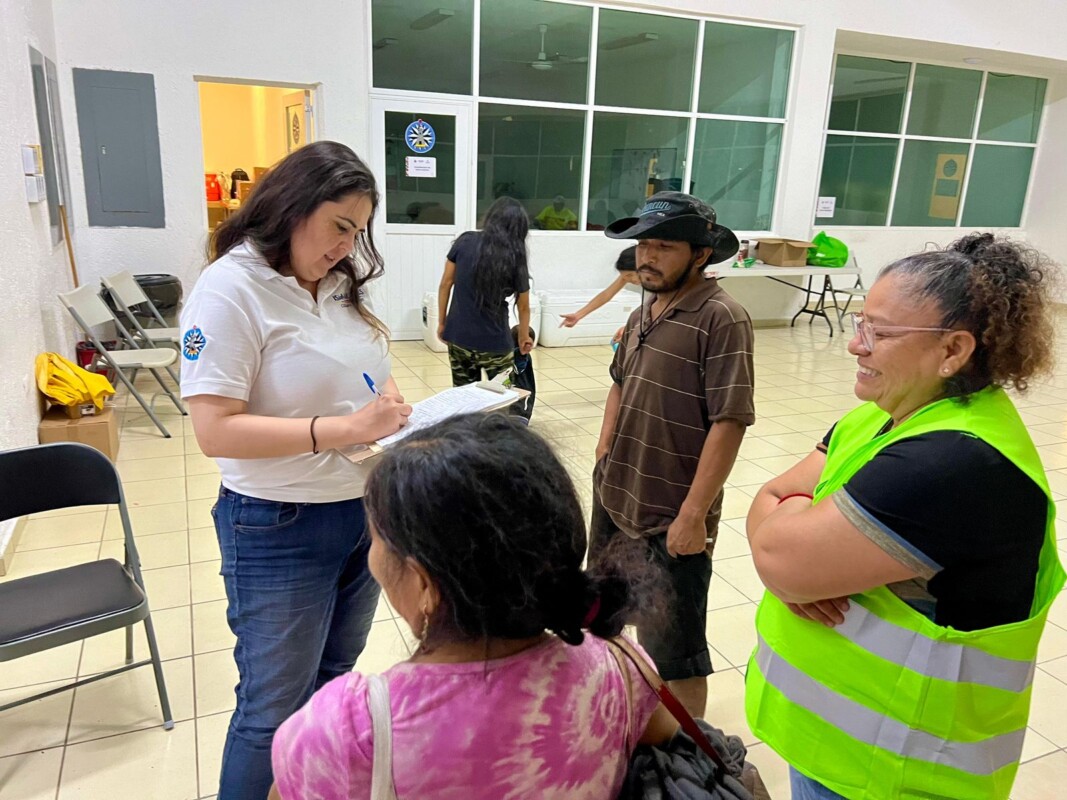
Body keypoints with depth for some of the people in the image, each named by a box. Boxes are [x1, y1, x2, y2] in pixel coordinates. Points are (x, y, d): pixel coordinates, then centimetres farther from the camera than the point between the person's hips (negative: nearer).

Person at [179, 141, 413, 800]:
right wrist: (347, 428, -27)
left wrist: (399, 416, -5)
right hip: (281, 528, -6)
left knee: (334, 681, 23)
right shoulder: (231, 290, -15)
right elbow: (215, 430, -22)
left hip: (367, 510, 7)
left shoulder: (342, 285, 4)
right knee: (276, 708, 11)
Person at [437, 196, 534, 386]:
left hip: (458, 336, 2)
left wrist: (442, 322, 12)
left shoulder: (465, 241, -1)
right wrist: (524, 337, 22)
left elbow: (445, 284, 2)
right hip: (494, 342, -2)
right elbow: (523, 307, 5)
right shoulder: (515, 258, -5)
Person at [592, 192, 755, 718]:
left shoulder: (721, 319, -18)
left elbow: (729, 423, -21)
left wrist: (694, 514, -21)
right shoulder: (643, 314, 6)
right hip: (613, 497, 8)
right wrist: (604, 454, 12)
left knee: (674, 652, 6)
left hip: (671, 519, -8)